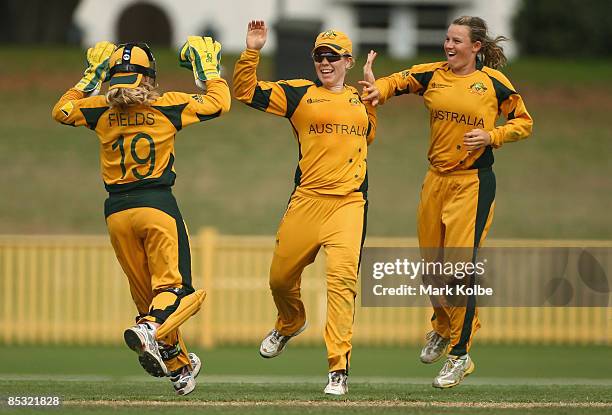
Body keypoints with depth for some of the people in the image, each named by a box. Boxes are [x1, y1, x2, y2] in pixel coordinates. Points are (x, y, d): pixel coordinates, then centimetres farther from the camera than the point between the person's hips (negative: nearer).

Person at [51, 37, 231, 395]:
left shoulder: (101, 109, 5)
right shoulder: (168, 106, -2)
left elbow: (60, 110, 24)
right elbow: (219, 102, 8)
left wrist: (90, 78, 31)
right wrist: (209, 69, 22)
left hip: (117, 213, 3)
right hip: (158, 205, -3)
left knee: (146, 294, 12)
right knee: (173, 286, -4)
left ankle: (180, 366, 15)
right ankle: (150, 328, -35)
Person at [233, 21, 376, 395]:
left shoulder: (362, 100, 16)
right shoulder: (298, 93, 6)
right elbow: (246, 92, 0)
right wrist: (252, 52, -12)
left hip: (349, 203, 0)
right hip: (306, 202, 0)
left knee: (342, 277, -17)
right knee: (281, 277, 11)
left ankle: (339, 370, -20)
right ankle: (291, 323, 47)